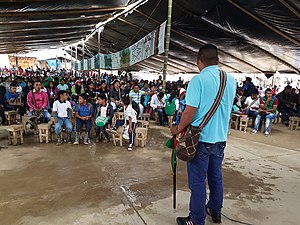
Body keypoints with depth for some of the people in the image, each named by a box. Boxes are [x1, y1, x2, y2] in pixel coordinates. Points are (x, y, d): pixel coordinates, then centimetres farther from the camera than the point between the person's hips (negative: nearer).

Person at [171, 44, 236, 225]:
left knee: (198, 182, 7)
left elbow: (190, 112, -20)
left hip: (201, 138, -6)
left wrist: (179, 129, -4)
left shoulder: (198, 80, -16)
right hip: (221, 137, 7)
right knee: (216, 177, 21)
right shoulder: (231, 80, 3)